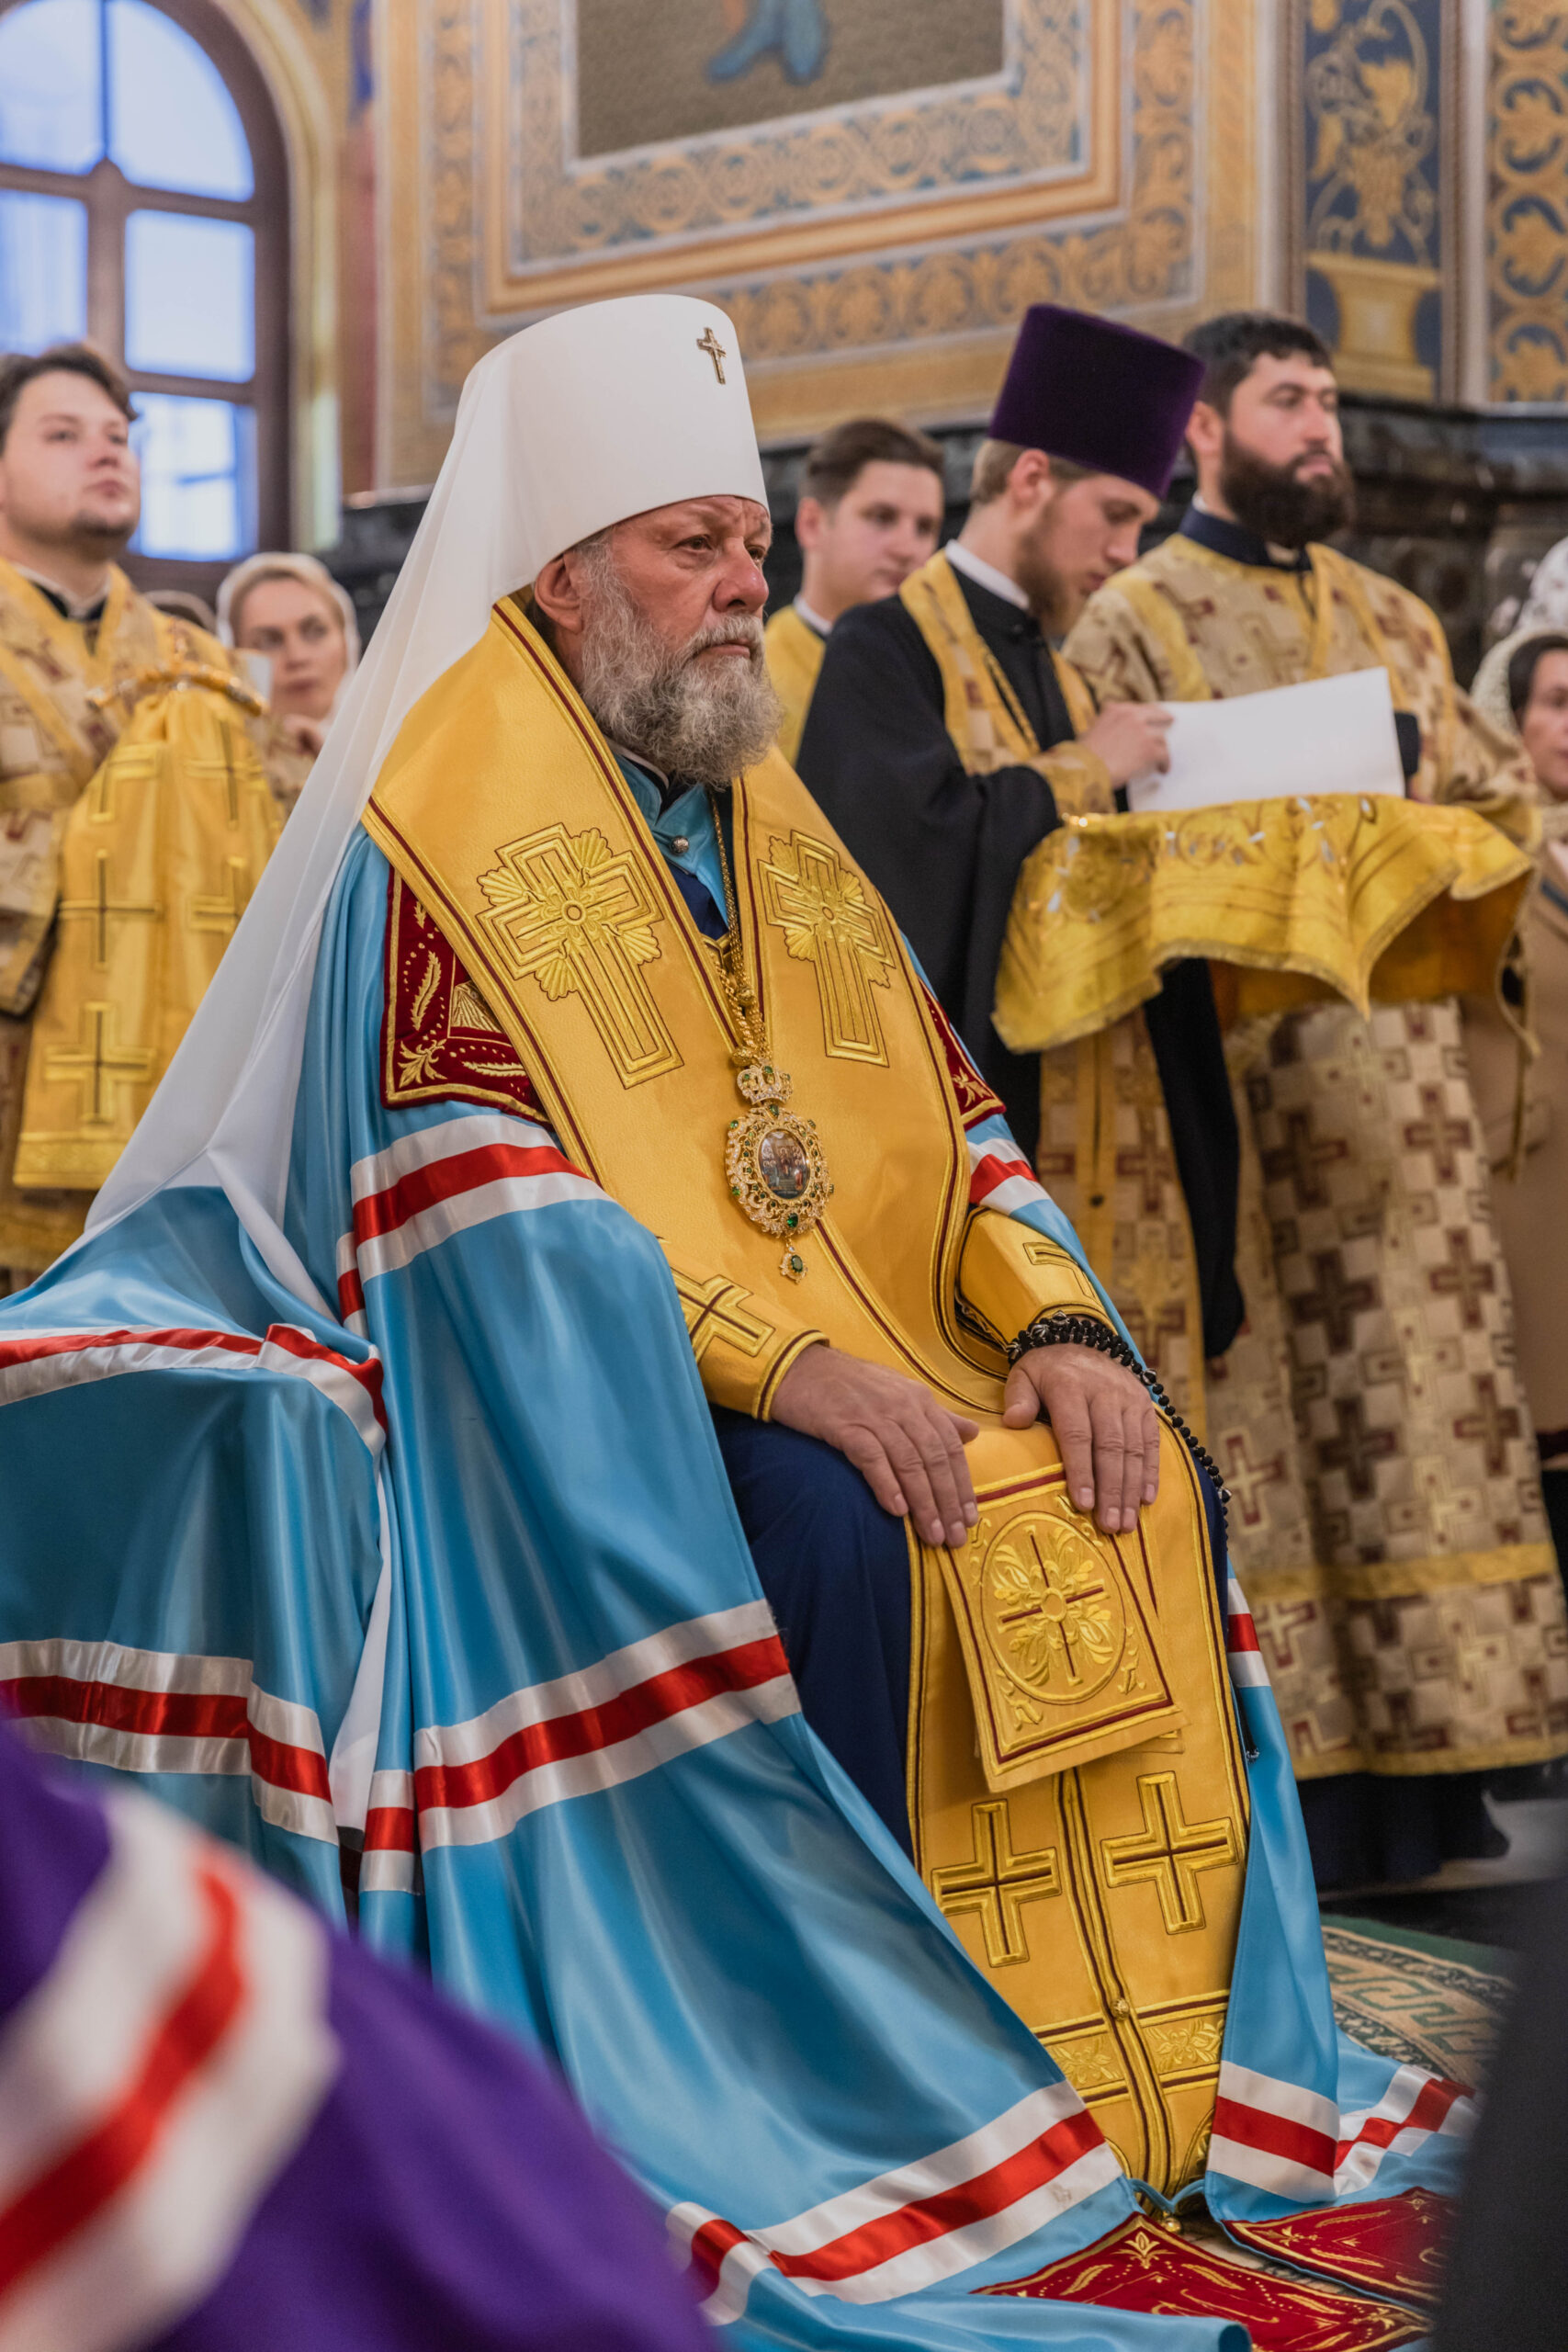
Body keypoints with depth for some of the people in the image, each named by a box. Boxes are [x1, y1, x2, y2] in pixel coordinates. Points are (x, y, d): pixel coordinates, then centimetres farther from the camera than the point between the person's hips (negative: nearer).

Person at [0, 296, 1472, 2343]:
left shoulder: (772, 820, 16)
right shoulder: (451, 826, -7)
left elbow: (948, 1115, 10)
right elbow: (480, 1201, -17)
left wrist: (1059, 1321, -10)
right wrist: (778, 1361, -26)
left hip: (865, 1343, 7)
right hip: (589, 1394, -7)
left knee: (1143, 1499, -11)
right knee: (842, 1538, -31)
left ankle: (1148, 2057, -2)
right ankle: (894, 2091, -16)